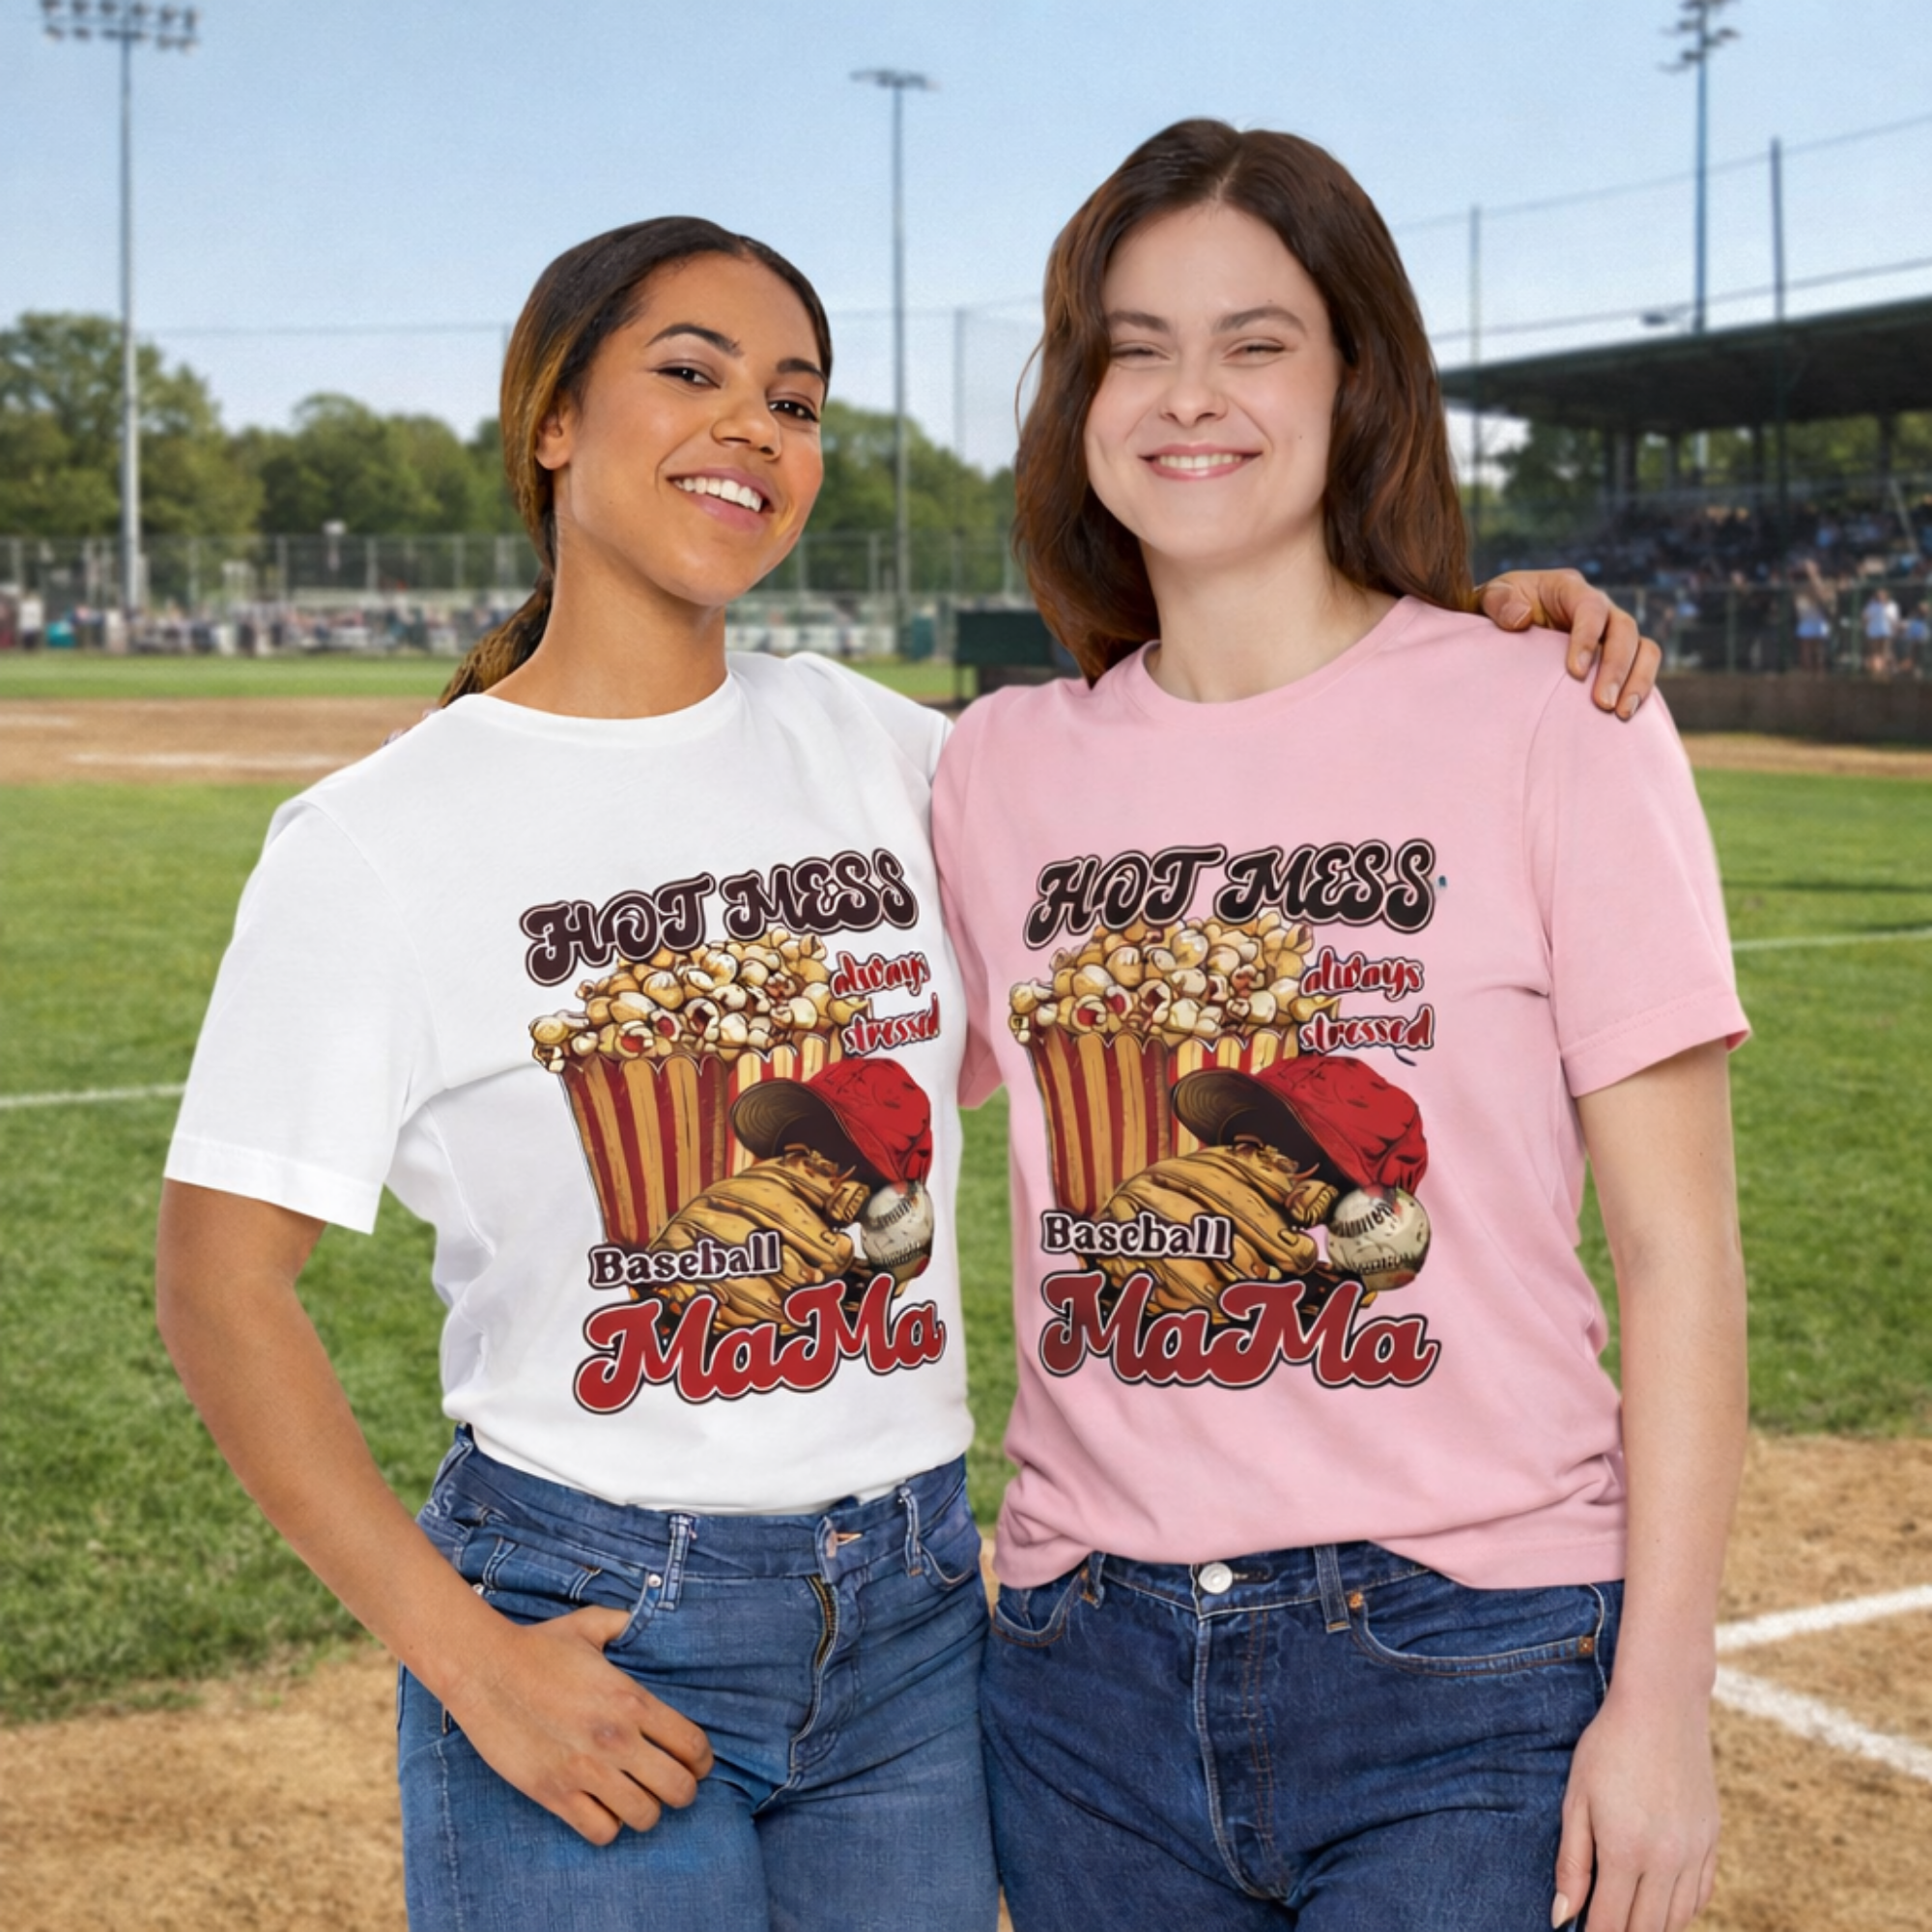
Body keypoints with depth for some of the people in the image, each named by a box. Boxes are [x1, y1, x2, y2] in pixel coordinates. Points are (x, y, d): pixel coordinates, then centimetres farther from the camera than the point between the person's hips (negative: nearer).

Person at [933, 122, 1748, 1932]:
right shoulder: (998, 769, 5)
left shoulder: (1552, 730, -6)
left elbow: (1678, 1255, -6)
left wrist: (1663, 1705, -9)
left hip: (1467, 1666, -3)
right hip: (1089, 1670, 4)